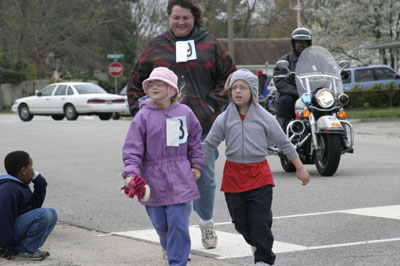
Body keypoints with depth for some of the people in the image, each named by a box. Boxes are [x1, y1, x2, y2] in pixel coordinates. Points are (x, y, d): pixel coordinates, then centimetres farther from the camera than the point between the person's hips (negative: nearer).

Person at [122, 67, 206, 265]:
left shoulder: (184, 113, 2)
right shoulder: (143, 116, -5)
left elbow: (195, 139, 18)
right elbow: (132, 149, -7)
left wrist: (196, 164, 14)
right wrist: (131, 173, -19)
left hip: (178, 179, 0)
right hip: (153, 179, 0)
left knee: (178, 223, -6)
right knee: (160, 224, 10)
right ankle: (169, 247, 40)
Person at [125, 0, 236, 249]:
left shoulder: (210, 45, 6)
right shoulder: (156, 47, 8)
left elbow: (229, 76, 8)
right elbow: (137, 81, 13)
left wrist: (214, 103, -2)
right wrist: (138, 109, 2)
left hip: (203, 124, 0)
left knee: (205, 175, 9)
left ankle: (207, 222, 30)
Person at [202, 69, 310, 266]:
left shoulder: (264, 117, -1)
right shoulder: (224, 119, 2)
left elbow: (284, 143, 6)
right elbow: (208, 144, 7)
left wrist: (300, 169, 10)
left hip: (259, 175, -2)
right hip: (233, 174, 2)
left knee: (260, 221, -5)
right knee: (240, 222, 7)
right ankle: (256, 243, 36)